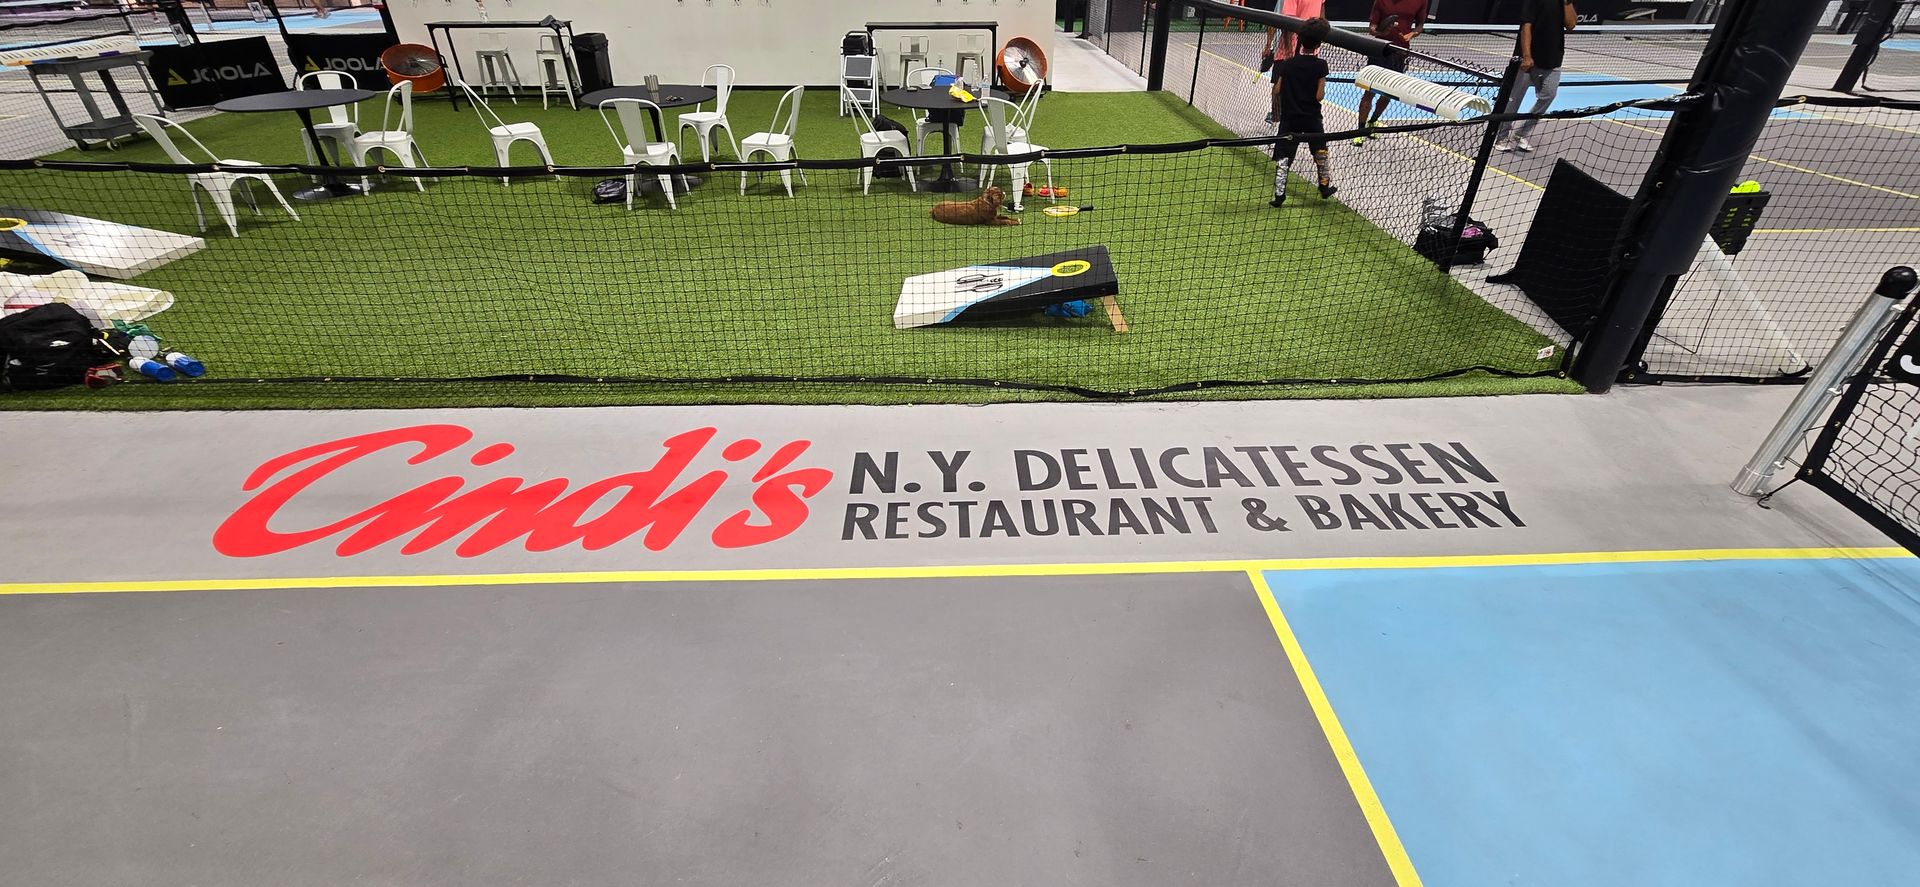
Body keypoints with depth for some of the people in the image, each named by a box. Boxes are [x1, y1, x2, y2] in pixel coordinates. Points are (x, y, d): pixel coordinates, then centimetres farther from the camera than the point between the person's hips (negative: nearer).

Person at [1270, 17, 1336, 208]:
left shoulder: (1288, 64, -2)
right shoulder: (1320, 65, -10)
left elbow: (1277, 90, 1)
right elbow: (1319, 96, -13)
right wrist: (1323, 86, 8)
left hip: (1289, 118, 1)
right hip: (1312, 119, -1)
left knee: (1283, 158, 1)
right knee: (1320, 153, 19)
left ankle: (1279, 195, -7)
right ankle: (1325, 187, 32)